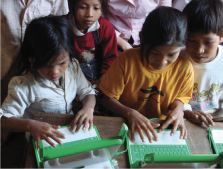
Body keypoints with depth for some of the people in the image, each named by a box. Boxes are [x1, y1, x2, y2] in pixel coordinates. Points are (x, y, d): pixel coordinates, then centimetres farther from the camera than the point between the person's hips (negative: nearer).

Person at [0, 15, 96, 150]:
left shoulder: (73, 67, -8)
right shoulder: (23, 86, -22)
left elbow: (87, 91, 5)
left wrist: (88, 107, -19)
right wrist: (30, 125, -42)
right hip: (42, 139, -3)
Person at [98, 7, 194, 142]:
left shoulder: (185, 68, -12)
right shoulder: (126, 60, -16)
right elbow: (108, 99, -9)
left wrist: (178, 110, -14)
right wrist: (130, 113, -27)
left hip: (161, 128, 2)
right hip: (126, 124, -1)